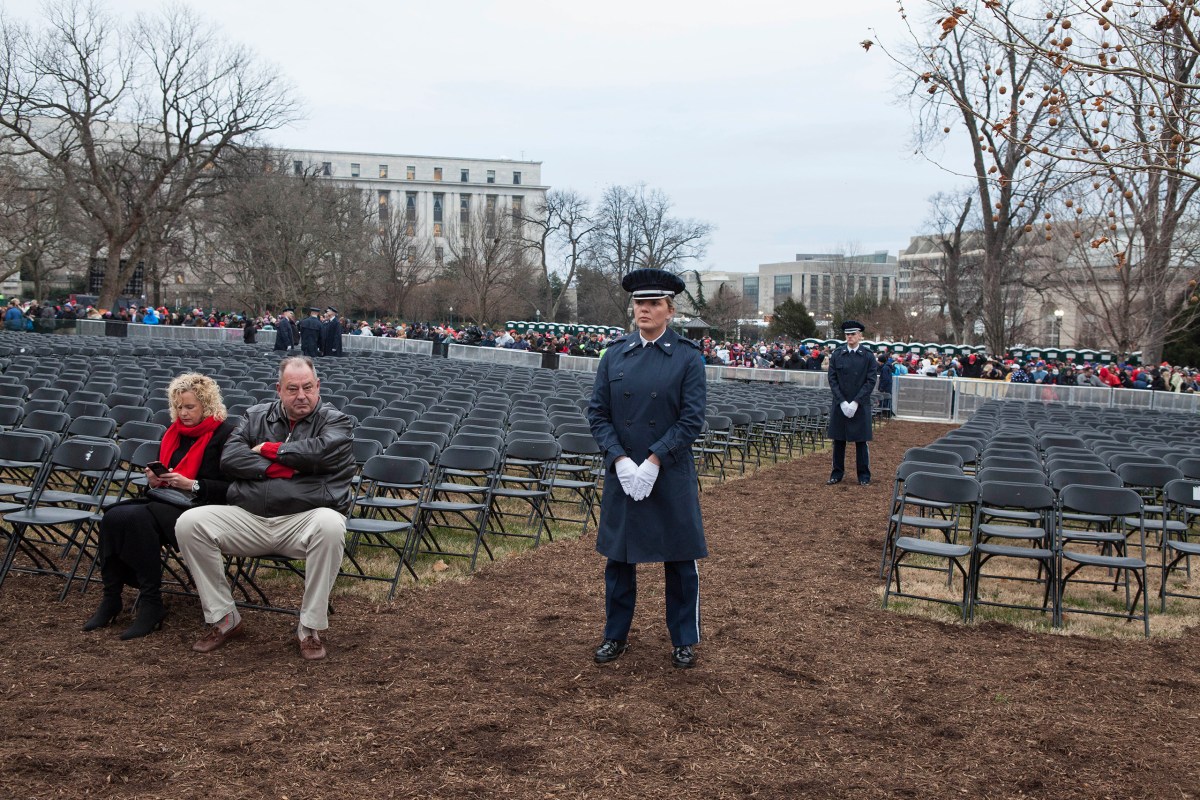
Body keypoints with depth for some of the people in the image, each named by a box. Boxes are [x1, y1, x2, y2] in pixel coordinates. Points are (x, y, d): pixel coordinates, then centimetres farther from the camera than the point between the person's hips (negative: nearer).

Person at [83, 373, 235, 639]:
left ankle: (151, 605, -24)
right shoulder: (173, 433, 18)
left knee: (137, 518, -31)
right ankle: (111, 596, -15)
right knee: (113, 516, -20)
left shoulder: (225, 435, -5)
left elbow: (230, 488, -12)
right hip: (165, 500, 7)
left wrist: (192, 485, -19)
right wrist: (154, 480, 5)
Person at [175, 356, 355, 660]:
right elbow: (230, 458, 2)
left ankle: (310, 628, -23)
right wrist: (284, 468, -8)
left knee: (331, 526, -38)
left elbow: (320, 452, -16)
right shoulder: (256, 416, 16)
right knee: (189, 523, -15)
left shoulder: (334, 421, 6)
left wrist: (269, 449, -3)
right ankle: (223, 618, -3)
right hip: (249, 518, 4)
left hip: (304, 519, -4)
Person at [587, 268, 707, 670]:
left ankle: (683, 640, 22)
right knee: (618, 557, 12)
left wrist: (654, 461, -17)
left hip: (671, 475, -3)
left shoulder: (688, 356, -5)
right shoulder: (615, 355, 4)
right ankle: (616, 635, 28)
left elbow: (692, 419, -10)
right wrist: (619, 459, -12)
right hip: (621, 473, 3)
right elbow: (597, 413, 2)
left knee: (679, 560, 7)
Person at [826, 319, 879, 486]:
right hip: (840, 404, 2)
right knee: (838, 440, 8)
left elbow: (870, 381, -6)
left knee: (861, 441, 4)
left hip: (861, 405, -2)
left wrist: (855, 402, -14)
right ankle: (837, 473, 19)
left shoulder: (868, 356, -2)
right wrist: (842, 402, -10)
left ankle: (864, 476, 13)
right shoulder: (837, 355, 3)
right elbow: (832, 380, 0)